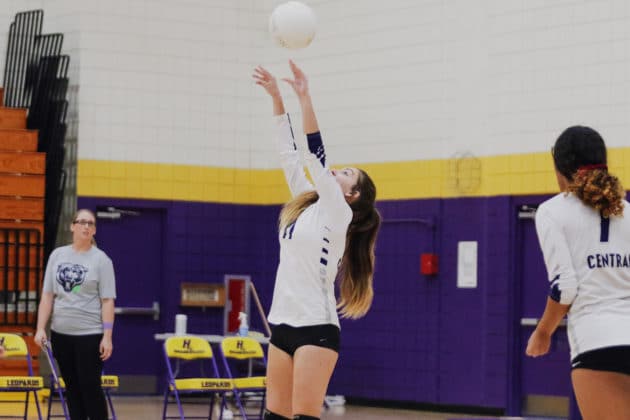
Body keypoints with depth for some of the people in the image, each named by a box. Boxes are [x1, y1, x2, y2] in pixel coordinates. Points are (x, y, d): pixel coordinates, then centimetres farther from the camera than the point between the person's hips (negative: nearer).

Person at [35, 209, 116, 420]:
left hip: (90, 334, -4)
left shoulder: (101, 260, -3)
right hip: (61, 333, 4)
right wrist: (41, 328, 0)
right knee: (72, 387, 9)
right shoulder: (58, 255, 7)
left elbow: (107, 301, -6)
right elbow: (47, 295, 8)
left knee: (90, 387, -5)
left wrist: (107, 336, -13)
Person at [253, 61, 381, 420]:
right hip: (283, 324, 8)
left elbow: (316, 154, -14)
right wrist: (277, 97, 10)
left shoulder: (337, 213, -5)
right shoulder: (308, 206, 15)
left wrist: (305, 97, -17)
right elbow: (290, 154, 14)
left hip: (316, 327, -8)